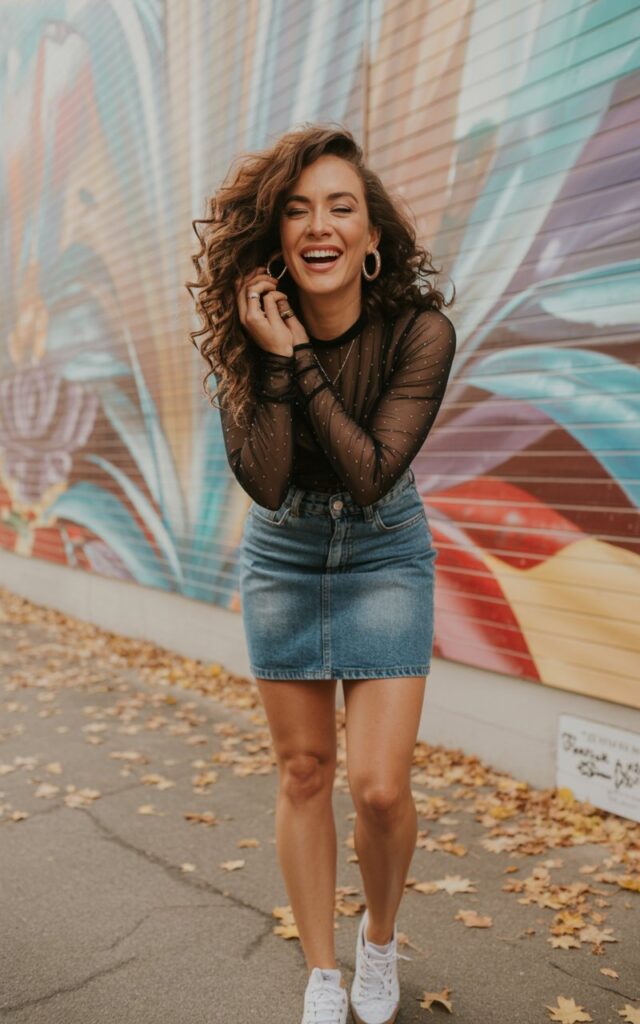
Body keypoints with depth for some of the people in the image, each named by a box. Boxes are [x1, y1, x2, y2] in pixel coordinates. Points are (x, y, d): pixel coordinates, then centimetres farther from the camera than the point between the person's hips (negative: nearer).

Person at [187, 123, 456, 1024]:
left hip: (385, 551, -2)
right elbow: (264, 480, -22)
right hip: (282, 553, 2)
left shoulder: (420, 330, -19)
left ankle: (382, 936, 27)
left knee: (379, 784, -6)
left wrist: (300, 362, -28)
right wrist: (273, 359, -30)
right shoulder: (245, 332, -13)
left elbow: (370, 476, -25)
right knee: (303, 773, 8)